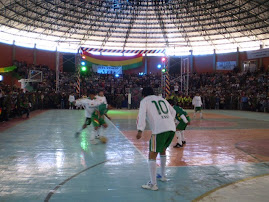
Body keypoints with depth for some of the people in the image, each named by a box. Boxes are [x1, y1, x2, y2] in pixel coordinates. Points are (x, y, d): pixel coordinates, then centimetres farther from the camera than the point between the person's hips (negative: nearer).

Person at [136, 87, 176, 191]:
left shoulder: (144, 100, 8)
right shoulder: (162, 99, 25)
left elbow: (142, 115, -8)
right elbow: (173, 112, 32)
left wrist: (140, 130, -15)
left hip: (159, 130, -7)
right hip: (171, 128, 7)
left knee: (152, 155, 2)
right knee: (162, 150, 28)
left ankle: (153, 184, 3)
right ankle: (163, 175, 39)